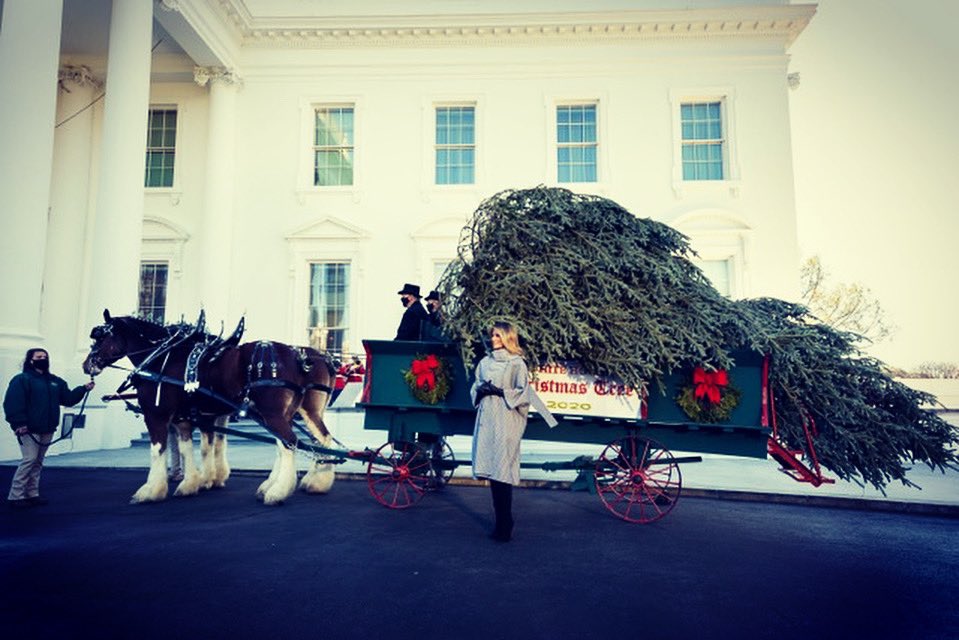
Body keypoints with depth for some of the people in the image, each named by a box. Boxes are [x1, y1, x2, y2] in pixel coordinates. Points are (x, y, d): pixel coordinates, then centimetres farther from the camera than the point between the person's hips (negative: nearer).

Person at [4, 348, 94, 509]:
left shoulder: (56, 382, 15)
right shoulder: (22, 379, -5)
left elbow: (68, 398, 14)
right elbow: (13, 404, -14)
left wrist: (83, 389, -1)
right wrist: (19, 423, -24)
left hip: (47, 430, 7)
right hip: (29, 429, -7)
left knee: (38, 462, 11)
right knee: (29, 460, -9)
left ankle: (32, 494, 18)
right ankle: (15, 496, 0)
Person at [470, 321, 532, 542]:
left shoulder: (516, 363, -1)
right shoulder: (485, 362, 15)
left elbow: (523, 393, -6)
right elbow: (475, 387, 19)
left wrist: (500, 392, -12)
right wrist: (480, 391, -1)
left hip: (505, 422, -5)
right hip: (486, 419, 6)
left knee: (502, 472, -8)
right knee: (491, 470, 6)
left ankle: (504, 526, 1)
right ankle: (501, 522, 17)